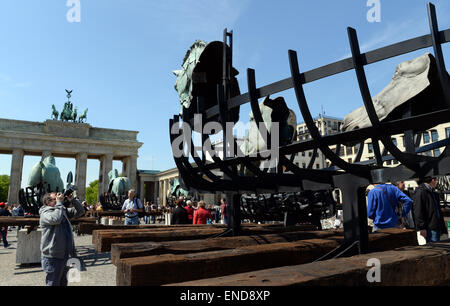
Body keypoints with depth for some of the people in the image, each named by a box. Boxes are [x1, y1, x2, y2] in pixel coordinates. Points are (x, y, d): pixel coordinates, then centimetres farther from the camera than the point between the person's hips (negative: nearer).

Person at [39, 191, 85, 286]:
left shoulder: (64, 210, 10)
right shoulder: (45, 213, -12)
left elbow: (80, 212, 11)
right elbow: (56, 219, -33)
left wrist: (72, 200, -3)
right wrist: (59, 203, -20)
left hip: (65, 256, 8)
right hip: (52, 257, -7)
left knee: (63, 282, 20)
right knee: (53, 283, 3)